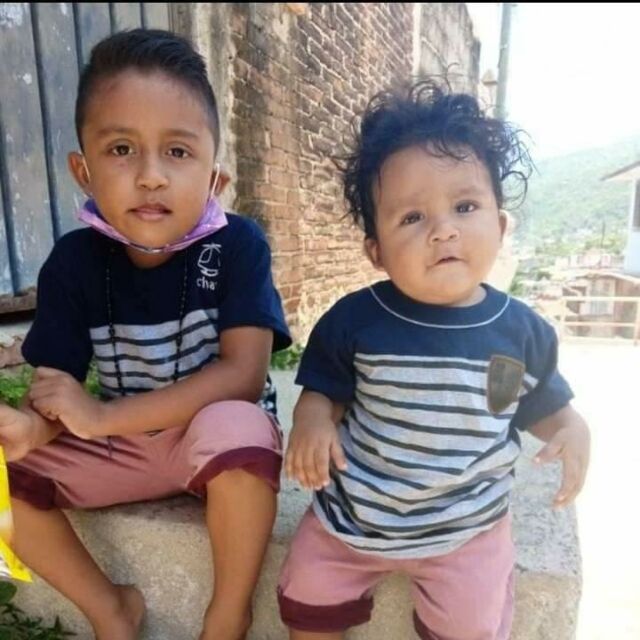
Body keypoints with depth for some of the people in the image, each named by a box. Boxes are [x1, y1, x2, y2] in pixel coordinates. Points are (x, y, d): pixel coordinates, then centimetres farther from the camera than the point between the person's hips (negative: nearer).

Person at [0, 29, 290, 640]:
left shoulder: (236, 244, -18)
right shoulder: (73, 260, -9)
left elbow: (243, 376, -26)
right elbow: (55, 389, -6)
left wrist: (103, 416, -28)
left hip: (219, 439, -3)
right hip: (121, 444, 4)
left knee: (235, 426, -35)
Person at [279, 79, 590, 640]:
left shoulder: (522, 330, -11)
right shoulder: (354, 320, -16)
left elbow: (544, 405, 6)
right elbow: (325, 391, -2)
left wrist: (574, 430, -14)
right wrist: (313, 419, -23)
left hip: (467, 525, 0)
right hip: (352, 512, 1)